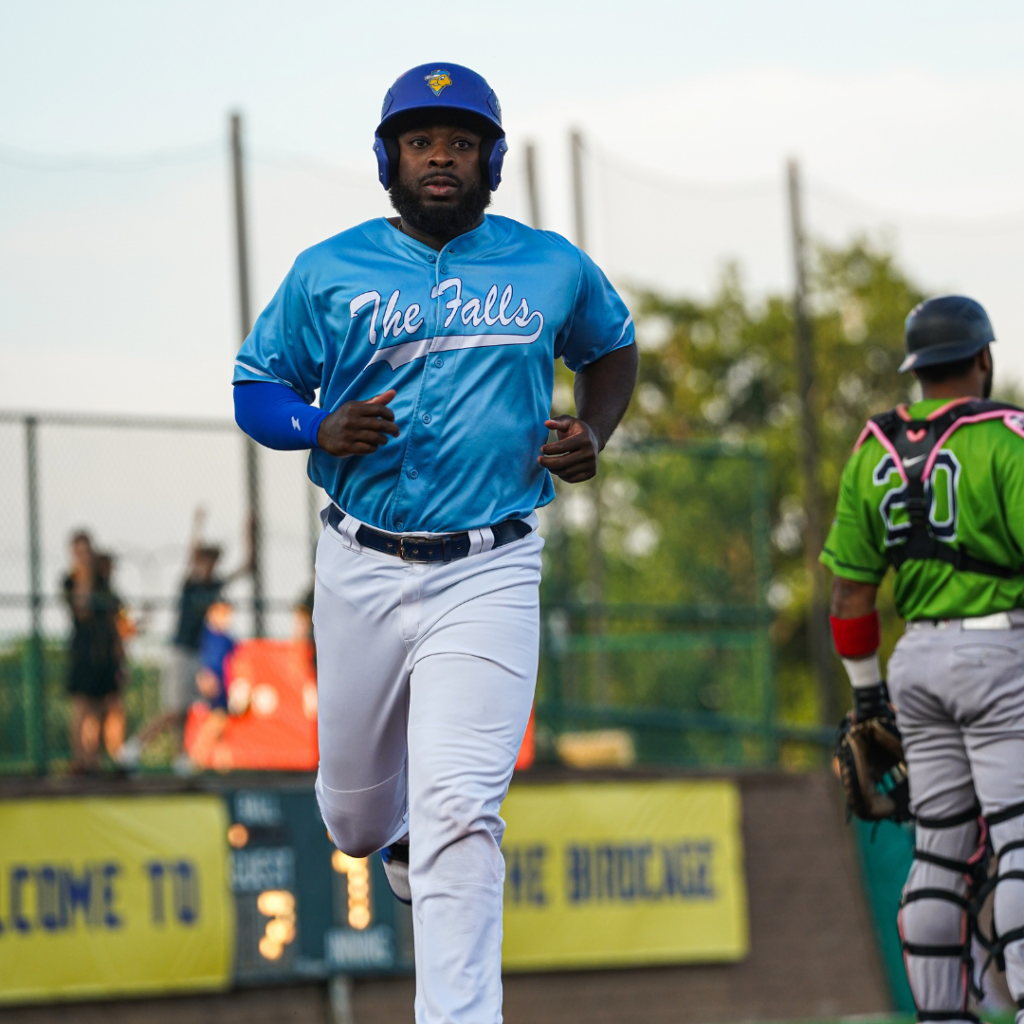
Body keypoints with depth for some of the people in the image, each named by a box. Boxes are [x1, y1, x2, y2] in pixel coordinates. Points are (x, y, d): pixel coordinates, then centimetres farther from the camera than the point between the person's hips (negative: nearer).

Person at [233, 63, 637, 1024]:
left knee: (458, 814, -16)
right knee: (355, 813, 16)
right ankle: (398, 835, 53)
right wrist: (323, 428, -14)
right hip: (361, 571, 2)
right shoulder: (329, 272, 2)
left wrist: (592, 433, 4)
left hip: (487, 575, -2)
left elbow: (611, 347, 24)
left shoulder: (552, 268, 5)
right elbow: (254, 389, 8)